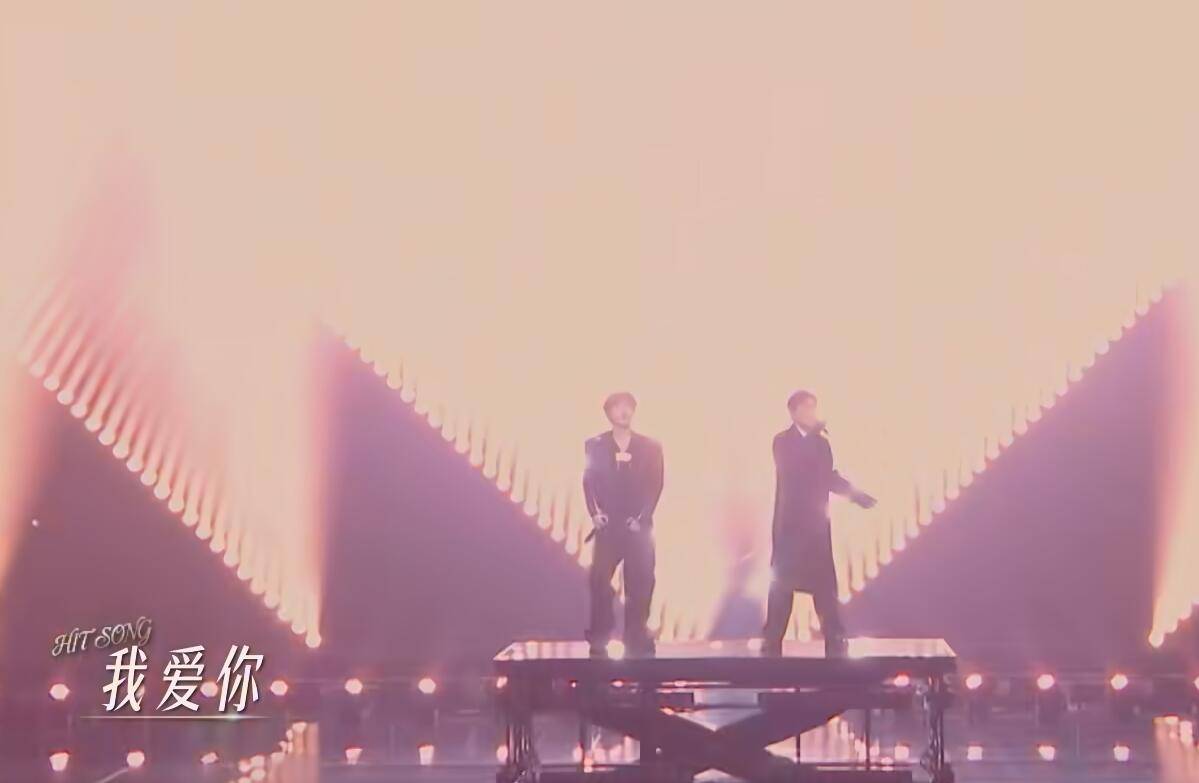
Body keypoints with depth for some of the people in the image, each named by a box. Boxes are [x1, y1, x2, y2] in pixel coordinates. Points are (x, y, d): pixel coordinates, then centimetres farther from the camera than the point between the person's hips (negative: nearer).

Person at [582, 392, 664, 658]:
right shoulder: (595, 445, 8)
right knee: (600, 581, -5)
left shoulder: (650, 446, 8)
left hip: (638, 525, 0)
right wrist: (595, 513, -11)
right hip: (608, 524, 0)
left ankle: (637, 640, 5)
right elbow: (589, 481, 3)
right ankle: (599, 640, 2)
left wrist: (642, 517, -9)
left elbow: (656, 485, 2)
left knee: (640, 583, -2)